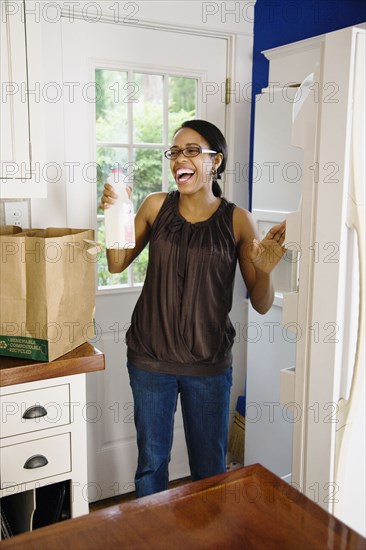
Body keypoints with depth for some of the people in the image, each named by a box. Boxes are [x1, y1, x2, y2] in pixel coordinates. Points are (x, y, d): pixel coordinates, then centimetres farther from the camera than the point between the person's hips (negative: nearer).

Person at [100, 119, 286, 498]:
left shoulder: (237, 221, -8)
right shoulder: (156, 206, -2)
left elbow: (261, 304, -5)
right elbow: (117, 264, 7)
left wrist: (265, 270, -26)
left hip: (209, 363, -1)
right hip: (150, 357, 1)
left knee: (210, 467, 17)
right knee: (151, 463, 17)